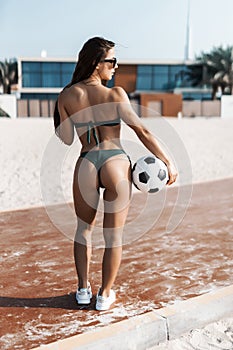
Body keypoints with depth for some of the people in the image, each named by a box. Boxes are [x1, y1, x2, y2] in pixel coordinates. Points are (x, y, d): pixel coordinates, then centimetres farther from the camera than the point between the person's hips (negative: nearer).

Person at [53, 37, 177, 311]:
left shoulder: (67, 96, 0)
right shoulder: (116, 94, -7)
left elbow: (66, 139, 6)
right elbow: (142, 132, -8)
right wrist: (168, 162, -2)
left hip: (86, 166, 3)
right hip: (117, 165, -2)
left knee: (83, 230, 23)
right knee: (113, 235, 11)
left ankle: (83, 290, 30)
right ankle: (105, 295, 23)